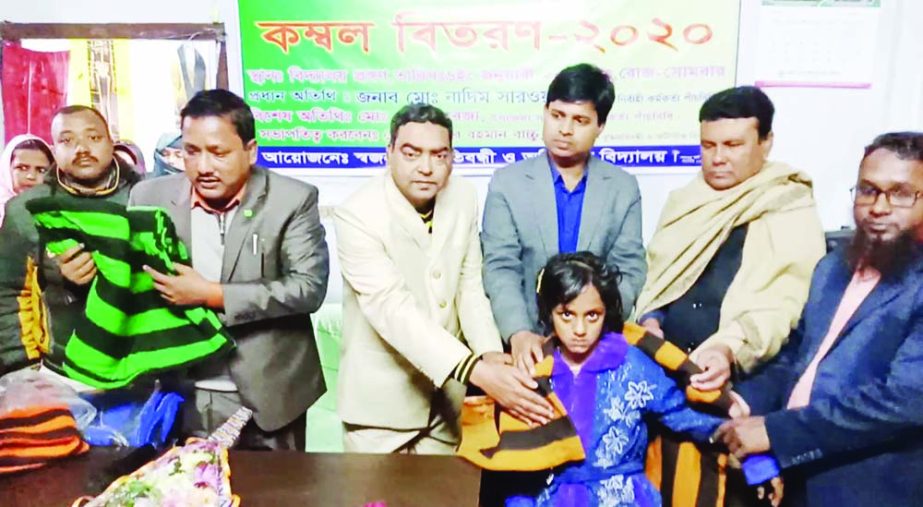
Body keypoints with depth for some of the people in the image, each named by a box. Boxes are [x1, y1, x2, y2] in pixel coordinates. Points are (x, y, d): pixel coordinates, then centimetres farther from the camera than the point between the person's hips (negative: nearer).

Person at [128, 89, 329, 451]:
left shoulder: (292, 200, -8)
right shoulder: (151, 197, 2)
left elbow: (309, 286, -15)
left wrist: (212, 295, -18)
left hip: (267, 396, -2)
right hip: (181, 396, 2)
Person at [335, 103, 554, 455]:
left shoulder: (463, 198, -4)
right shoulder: (357, 215, -22)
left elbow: (470, 283, -1)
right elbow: (394, 310, -30)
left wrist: (490, 353, -18)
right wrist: (477, 372, -39)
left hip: (446, 391, 5)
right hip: (382, 398, -4)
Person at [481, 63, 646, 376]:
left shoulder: (624, 188, 6)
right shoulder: (507, 183, 1)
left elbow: (630, 271, 2)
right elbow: (500, 268, -6)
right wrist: (519, 333, -21)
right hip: (527, 343, -1)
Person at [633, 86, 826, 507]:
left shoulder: (794, 216, -7)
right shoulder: (682, 201, 9)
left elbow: (783, 305, -17)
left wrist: (732, 349, -32)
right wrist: (649, 318, -5)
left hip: (737, 385, -4)